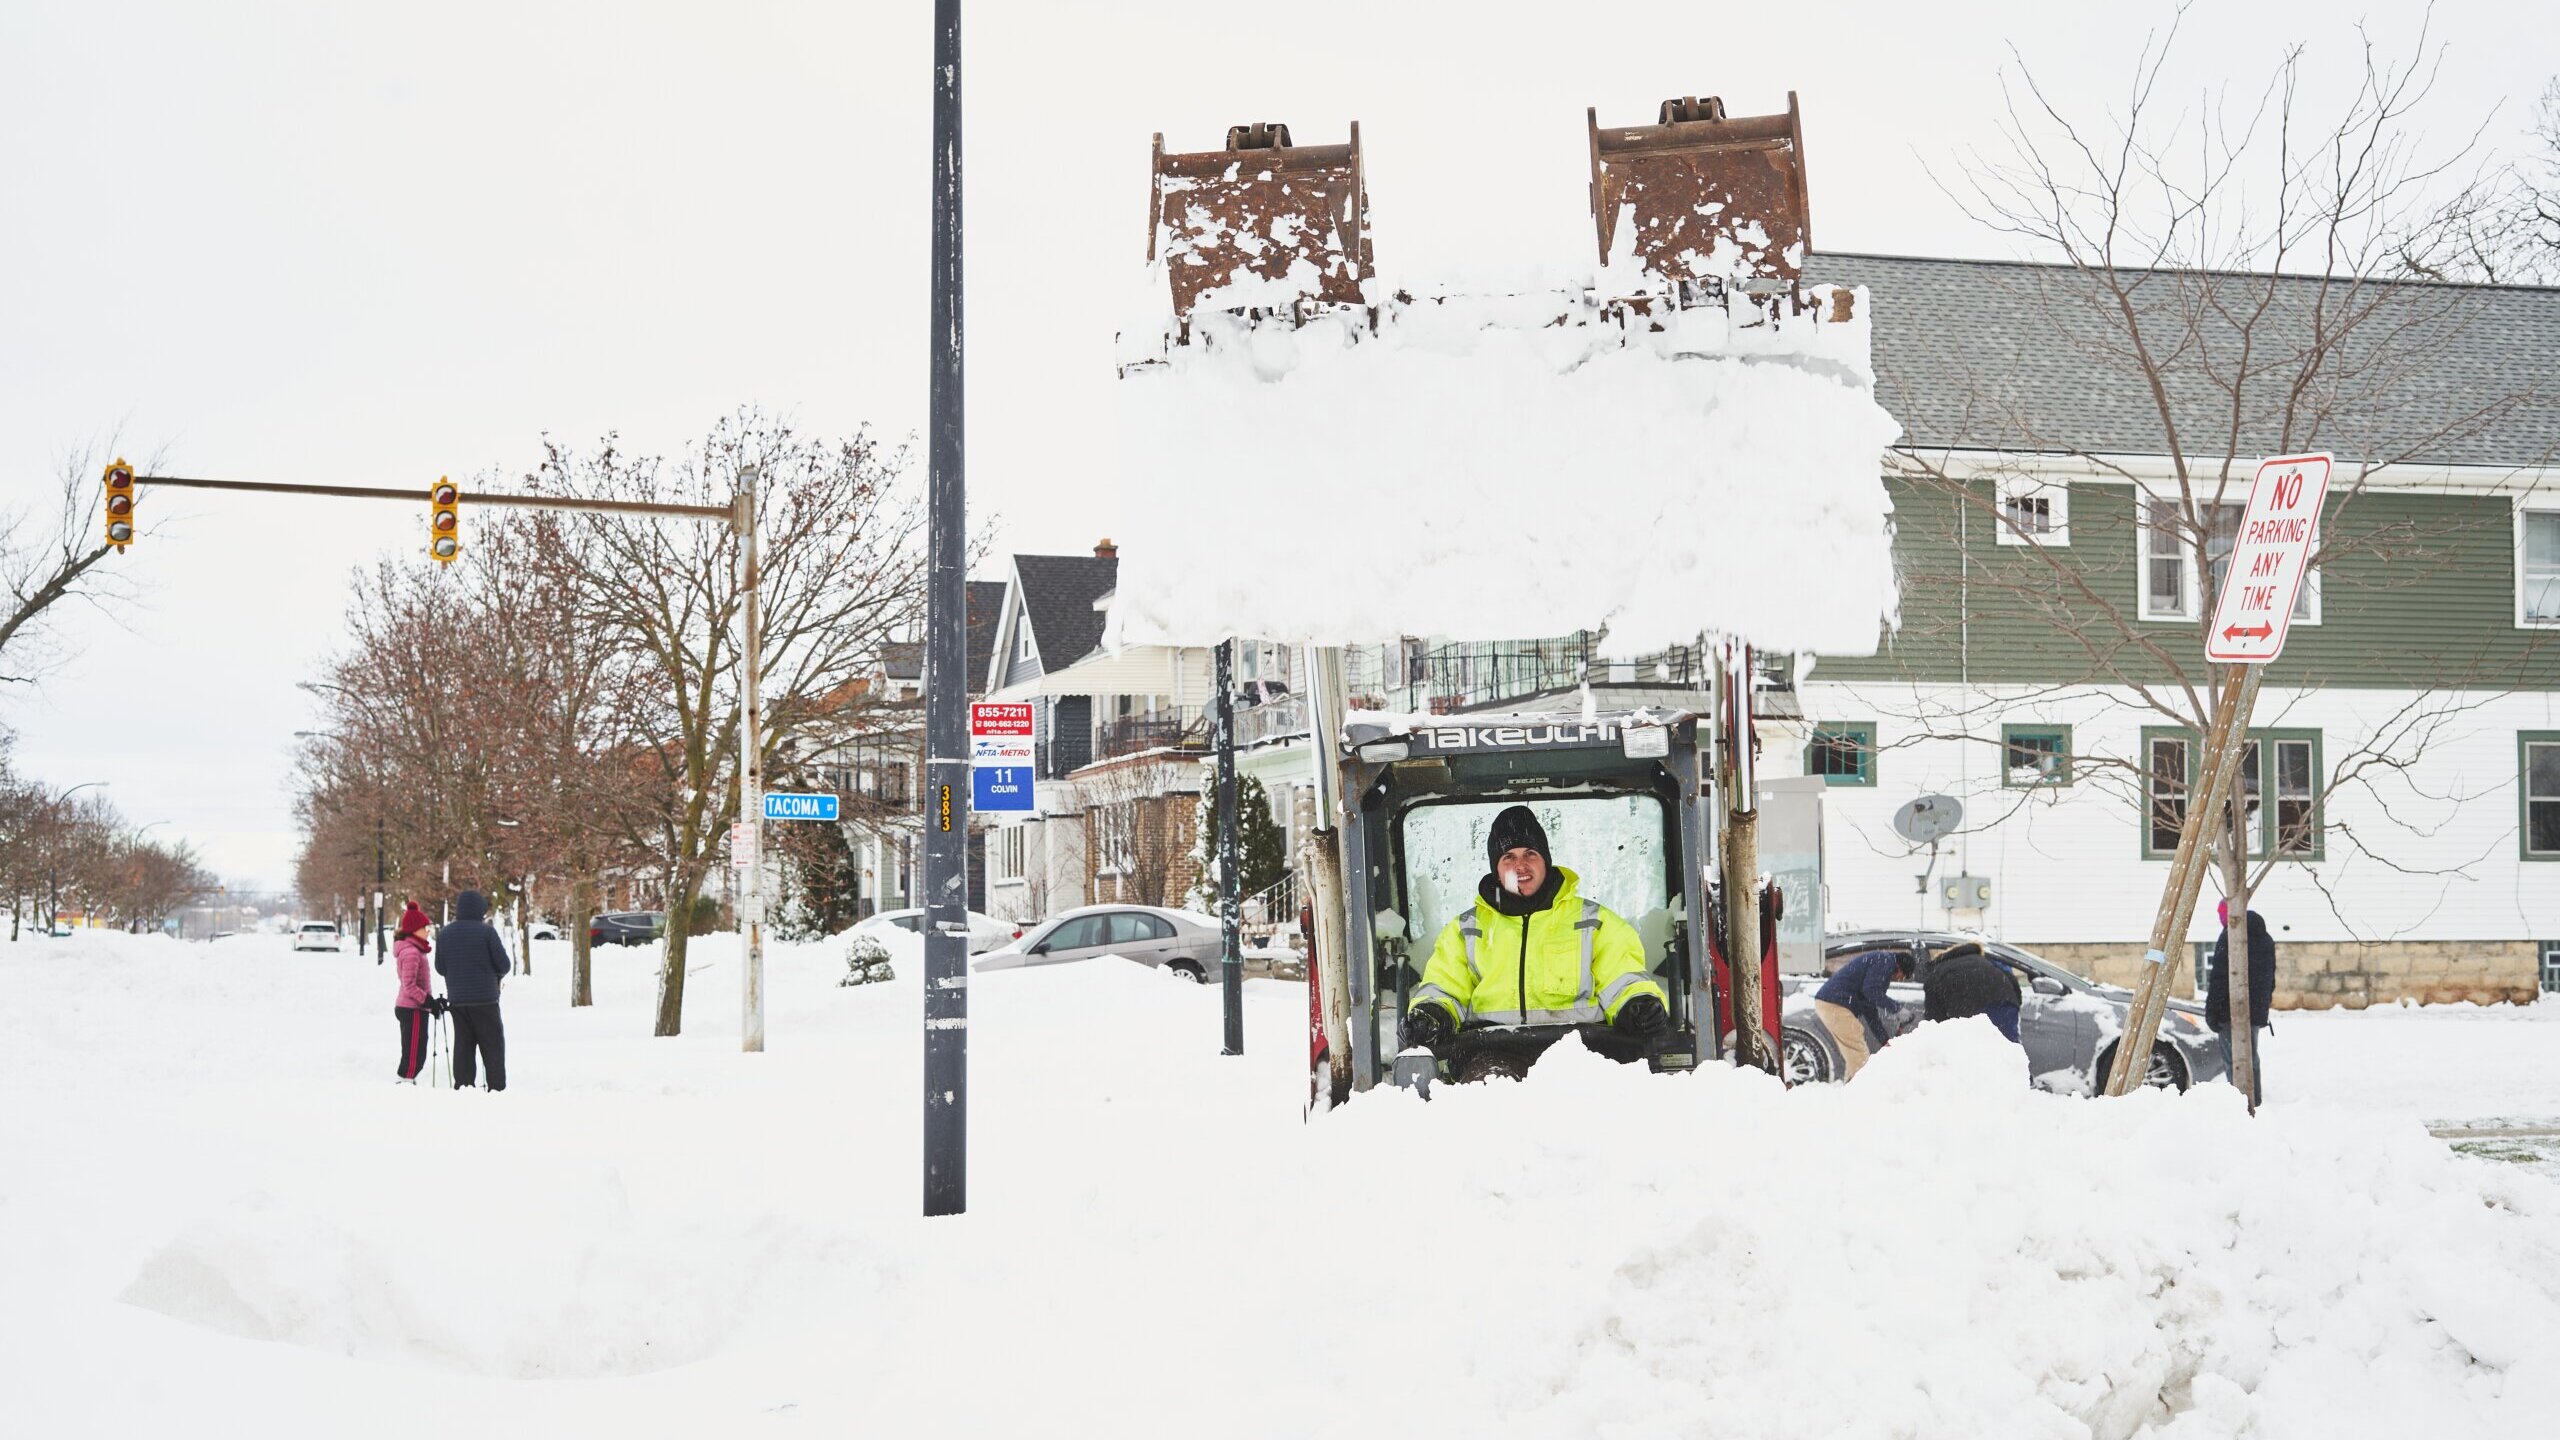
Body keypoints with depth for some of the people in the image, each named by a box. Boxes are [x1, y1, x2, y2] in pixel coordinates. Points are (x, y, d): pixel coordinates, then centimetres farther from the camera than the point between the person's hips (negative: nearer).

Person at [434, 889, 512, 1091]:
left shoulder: (444, 934, 6)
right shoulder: (486, 931, -10)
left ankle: (462, 1086, 7)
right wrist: (496, 976, 15)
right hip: (484, 998, -5)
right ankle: (497, 1087, -1)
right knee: (493, 1045, 2)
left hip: (456, 1000, 5)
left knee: (462, 1044, 10)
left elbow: (440, 968, 10)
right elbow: (503, 964, -7)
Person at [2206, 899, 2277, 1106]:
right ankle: (2255, 1102, 21)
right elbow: (2270, 978, 22)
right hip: (2257, 1011, 8)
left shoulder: (2229, 937, -12)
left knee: (2232, 1058, -7)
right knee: (2252, 1055, 17)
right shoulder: (2266, 939, 15)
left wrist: (2211, 1010, -13)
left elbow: (2218, 977, -16)